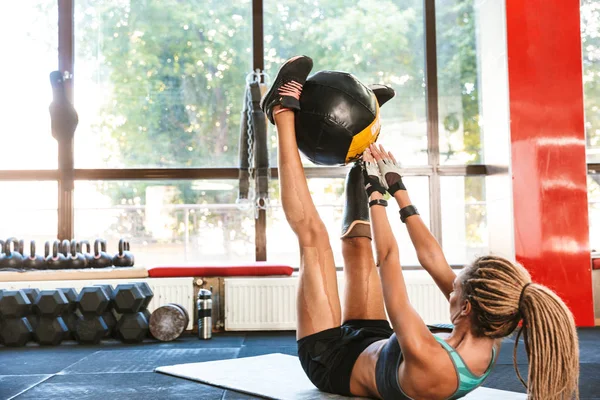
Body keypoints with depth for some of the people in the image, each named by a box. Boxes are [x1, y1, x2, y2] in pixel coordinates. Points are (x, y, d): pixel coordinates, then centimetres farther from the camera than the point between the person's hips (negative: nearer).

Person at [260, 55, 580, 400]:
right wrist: (398, 188, -4)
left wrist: (375, 191, -18)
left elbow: (388, 259, -32)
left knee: (313, 232, -8)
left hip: (334, 362, -6)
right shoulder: (488, 342, -20)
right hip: (368, 344, 6)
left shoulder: (427, 359, -42)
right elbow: (433, 259, -10)